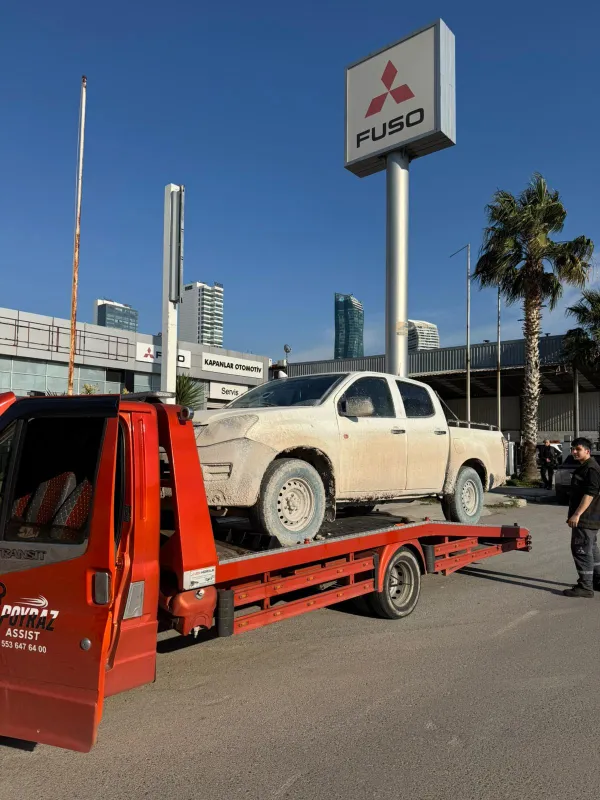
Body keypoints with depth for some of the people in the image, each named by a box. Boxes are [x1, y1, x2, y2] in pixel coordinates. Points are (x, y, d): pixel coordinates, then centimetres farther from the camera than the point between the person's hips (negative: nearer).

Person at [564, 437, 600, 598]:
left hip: (586, 518, -11)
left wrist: (577, 514, -26)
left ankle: (585, 587, -3)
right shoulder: (582, 467, 16)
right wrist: (575, 514, 25)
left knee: (581, 550, -7)